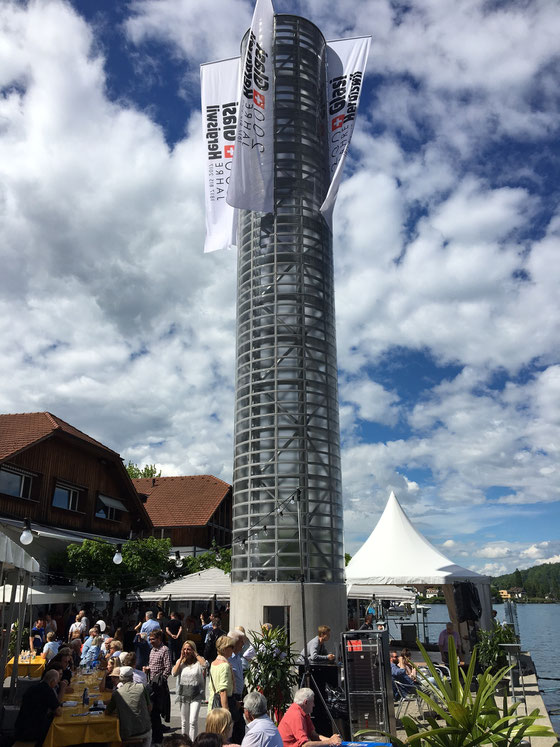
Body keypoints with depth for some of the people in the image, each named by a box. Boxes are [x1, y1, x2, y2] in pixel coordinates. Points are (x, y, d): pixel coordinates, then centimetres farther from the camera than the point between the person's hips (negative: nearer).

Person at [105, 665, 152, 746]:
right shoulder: (141, 688, -6)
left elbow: (107, 712, 3)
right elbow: (150, 708, 4)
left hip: (126, 735, 0)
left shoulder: (117, 693, -8)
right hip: (144, 731, 0)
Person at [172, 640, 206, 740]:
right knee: (184, 722, 16)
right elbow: (174, 673, -8)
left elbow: (205, 665, -26)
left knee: (193, 721, -11)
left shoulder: (198, 661, -4)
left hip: (196, 695, -4)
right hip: (183, 695, 4)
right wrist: (181, 659, -8)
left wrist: (196, 655, -16)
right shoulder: (180, 662, 7)